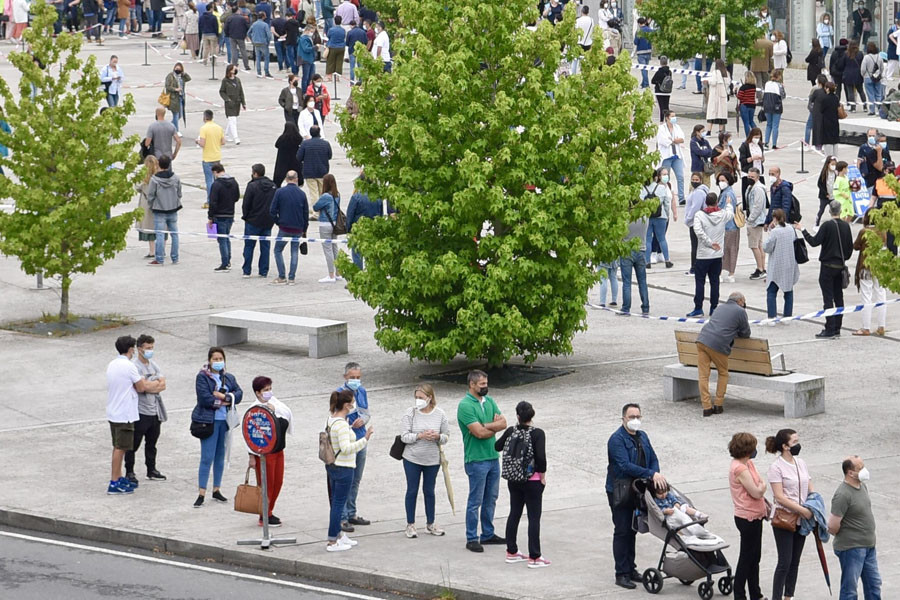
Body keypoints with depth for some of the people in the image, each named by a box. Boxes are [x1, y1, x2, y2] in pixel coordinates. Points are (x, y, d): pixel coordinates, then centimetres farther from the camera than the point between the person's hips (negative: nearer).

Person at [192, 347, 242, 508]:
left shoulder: (229, 378, 12)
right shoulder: (202, 377, -3)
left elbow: (239, 394, 0)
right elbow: (205, 398, -14)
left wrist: (223, 396, -14)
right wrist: (225, 402, -8)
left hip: (225, 421, 5)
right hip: (209, 421, -5)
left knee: (220, 457, 11)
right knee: (207, 457, -9)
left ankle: (216, 490, 21)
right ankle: (202, 494, -8)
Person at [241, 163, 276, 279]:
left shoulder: (252, 186, -14)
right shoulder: (273, 186, 4)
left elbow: (246, 204, -10)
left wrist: (245, 216, 5)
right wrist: (272, 217, 15)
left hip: (253, 221, -5)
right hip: (268, 222, 5)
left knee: (249, 246, 5)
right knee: (265, 246, 10)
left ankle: (246, 271, 4)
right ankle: (264, 271, 9)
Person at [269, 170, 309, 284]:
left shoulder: (280, 192, -7)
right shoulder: (301, 194, 0)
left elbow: (272, 211, -7)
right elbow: (306, 213, 6)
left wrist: (278, 222, 9)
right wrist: (304, 230, 16)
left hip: (284, 228, -2)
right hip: (298, 229, 2)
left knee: (278, 250, 11)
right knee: (294, 252, 11)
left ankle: (281, 277, 4)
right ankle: (291, 278, 6)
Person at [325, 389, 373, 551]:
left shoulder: (331, 420, 6)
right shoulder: (342, 424, -23)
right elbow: (345, 448, -29)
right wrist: (365, 439, -29)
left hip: (331, 465, 9)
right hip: (343, 468, -9)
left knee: (337, 503, 19)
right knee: (339, 504, -2)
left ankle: (338, 536, 30)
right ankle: (332, 542, 3)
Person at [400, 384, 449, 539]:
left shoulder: (440, 415, -3)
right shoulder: (410, 414, -8)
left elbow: (446, 436, 3)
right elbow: (404, 436, -11)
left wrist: (437, 436, -19)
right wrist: (420, 436, -24)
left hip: (432, 460, 1)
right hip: (412, 459, -1)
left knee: (429, 491, 13)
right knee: (412, 491, 6)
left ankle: (430, 524, 25)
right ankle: (410, 525, 16)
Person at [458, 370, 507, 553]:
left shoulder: (489, 401, 10)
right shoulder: (465, 406, -15)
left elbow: (503, 423, 2)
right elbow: (479, 433, -21)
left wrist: (486, 425, -16)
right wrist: (495, 426, -5)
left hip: (493, 457, 8)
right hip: (476, 460, -8)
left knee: (491, 499, 15)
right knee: (475, 501, -2)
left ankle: (488, 534, 26)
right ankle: (471, 539, 4)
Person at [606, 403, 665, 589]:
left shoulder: (642, 436, 9)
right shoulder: (617, 439, -17)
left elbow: (653, 458, 11)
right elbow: (625, 465, -26)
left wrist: (656, 475, -11)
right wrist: (652, 474, -30)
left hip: (637, 490, 7)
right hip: (619, 492, -7)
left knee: (632, 530, 15)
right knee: (622, 531, -4)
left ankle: (630, 568, 24)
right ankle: (621, 574, -1)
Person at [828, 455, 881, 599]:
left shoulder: (862, 486, 5)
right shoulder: (843, 494, -24)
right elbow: (832, 527, -24)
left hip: (868, 546, 9)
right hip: (851, 548, -9)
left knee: (874, 584, 17)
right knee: (850, 588, 2)